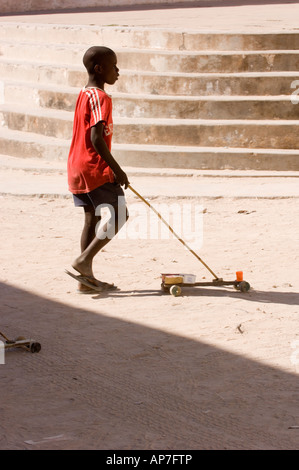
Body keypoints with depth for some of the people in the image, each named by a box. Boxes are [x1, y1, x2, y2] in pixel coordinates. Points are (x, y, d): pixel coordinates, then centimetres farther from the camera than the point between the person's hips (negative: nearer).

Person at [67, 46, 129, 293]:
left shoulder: (84, 94, 15)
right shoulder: (100, 97, -15)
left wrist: (112, 169, 26)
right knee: (120, 214, -5)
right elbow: (96, 137, -23)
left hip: (78, 168, 9)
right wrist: (117, 169, -20)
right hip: (95, 168, -9)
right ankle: (85, 259, -12)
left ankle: (87, 278, 11)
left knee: (93, 218, 11)